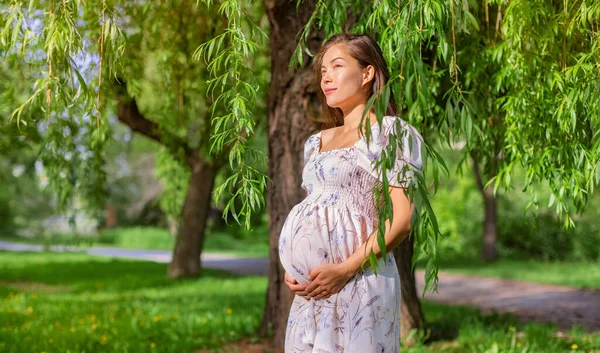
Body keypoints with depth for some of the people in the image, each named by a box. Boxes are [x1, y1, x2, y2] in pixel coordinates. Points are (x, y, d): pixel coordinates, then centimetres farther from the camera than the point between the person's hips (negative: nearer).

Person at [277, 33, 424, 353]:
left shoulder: (391, 132, -2)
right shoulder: (316, 143, 18)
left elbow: (401, 219, -10)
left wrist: (345, 269, -17)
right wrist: (291, 269, 5)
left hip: (360, 280, -6)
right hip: (311, 288, 6)